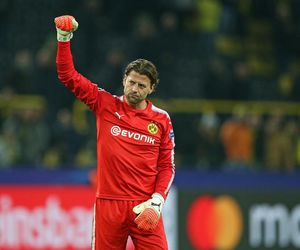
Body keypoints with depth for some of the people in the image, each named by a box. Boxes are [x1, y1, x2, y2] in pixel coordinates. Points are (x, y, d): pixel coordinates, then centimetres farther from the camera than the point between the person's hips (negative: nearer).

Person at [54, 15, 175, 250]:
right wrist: (64, 38, -6)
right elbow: (68, 76, 4)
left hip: (145, 208, 0)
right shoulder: (106, 105, 6)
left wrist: (157, 200, -6)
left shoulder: (162, 119, 6)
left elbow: (167, 166, 8)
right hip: (108, 204, 0)